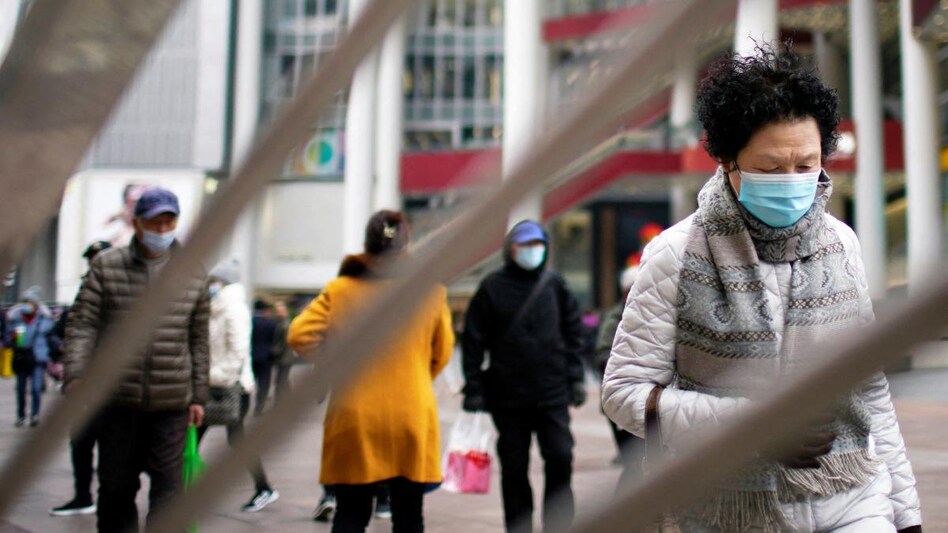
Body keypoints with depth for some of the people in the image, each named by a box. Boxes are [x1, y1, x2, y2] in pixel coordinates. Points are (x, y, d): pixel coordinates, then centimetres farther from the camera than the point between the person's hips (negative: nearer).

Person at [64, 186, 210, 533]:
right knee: (115, 486, 12)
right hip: (116, 399, 0)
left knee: (167, 485, -3)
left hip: (172, 403, 0)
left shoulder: (194, 273, 6)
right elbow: (81, 325, -1)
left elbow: (199, 339, 9)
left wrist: (199, 395, 9)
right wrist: (75, 380, -12)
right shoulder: (107, 265, 2)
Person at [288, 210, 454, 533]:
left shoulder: (341, 289, -2)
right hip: (413, 418, 0)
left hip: (356, 418, 0)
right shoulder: (430, 290, -2)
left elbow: (300, 335, -8)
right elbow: (442, 352, 5)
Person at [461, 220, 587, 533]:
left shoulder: (554, 284, 5)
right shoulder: (493, 287, 0)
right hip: (507, 395, -1)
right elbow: (473, 341, -1)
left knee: (560, 459, -5)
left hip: (552, 392, 1)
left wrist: (576, 378, 4)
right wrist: (474, 389, -4)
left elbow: (573, 332, 10)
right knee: (514, 468, 7)